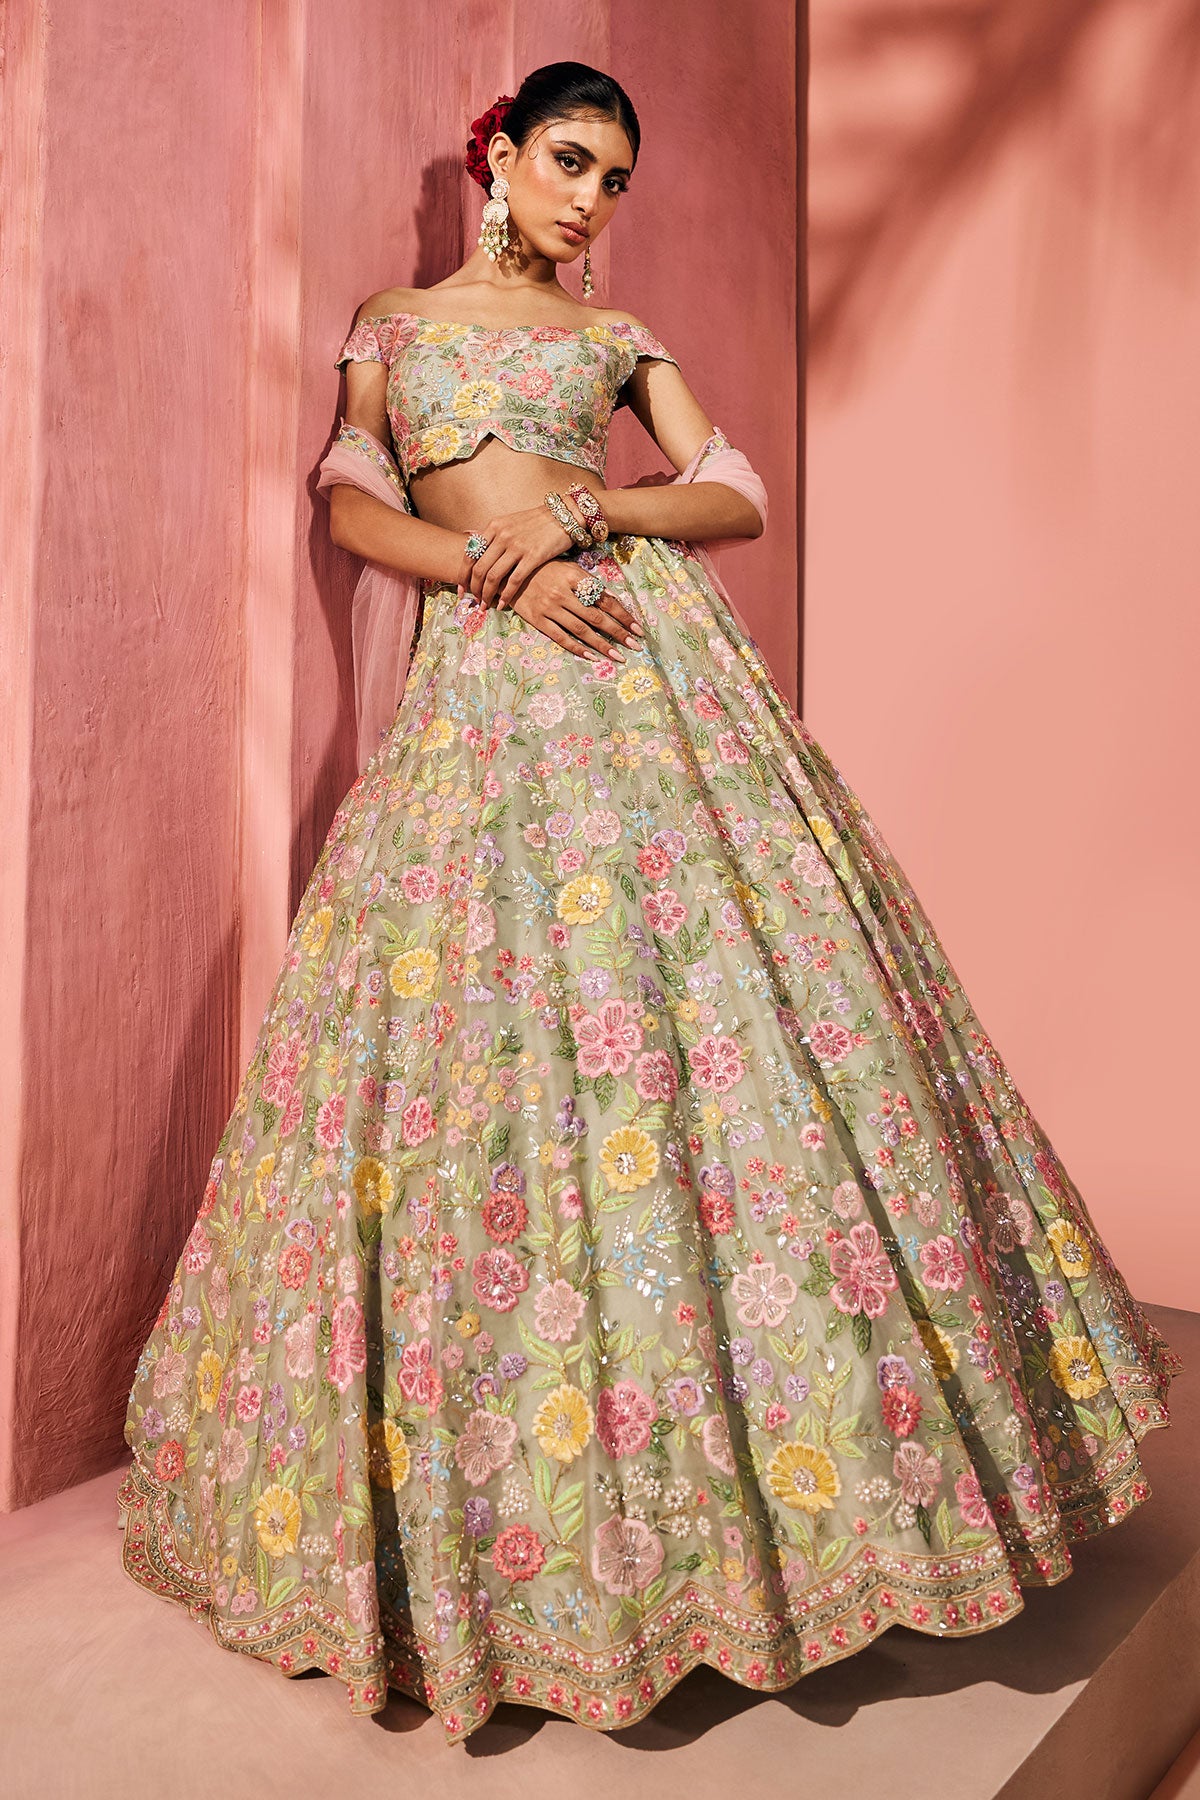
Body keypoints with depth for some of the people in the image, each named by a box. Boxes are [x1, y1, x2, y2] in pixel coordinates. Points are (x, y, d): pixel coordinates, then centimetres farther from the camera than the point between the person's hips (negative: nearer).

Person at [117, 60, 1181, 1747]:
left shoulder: (619, 337, 21)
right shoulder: (395, 316, 21)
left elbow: (740, 495, 10)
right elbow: (350, 501, 8)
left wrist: (587, 507, -7)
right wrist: (500, 568, -9)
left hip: (649, 650, 1)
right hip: (481, 675, 0)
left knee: (719, 988, -7)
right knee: (490, 1030, -7)